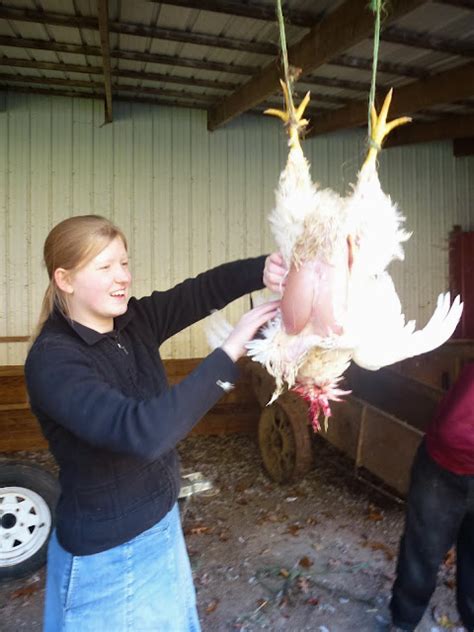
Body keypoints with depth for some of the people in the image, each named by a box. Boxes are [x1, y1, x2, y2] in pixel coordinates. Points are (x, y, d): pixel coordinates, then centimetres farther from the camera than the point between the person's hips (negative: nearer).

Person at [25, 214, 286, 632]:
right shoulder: (52, 360, -27)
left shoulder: (136, 321, -6)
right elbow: (141, 432, -40)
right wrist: (230, 352, -40)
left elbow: (205, 288, -16)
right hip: (107, 553, -6)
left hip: (162, 523, 6)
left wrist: (265, 268, -35)